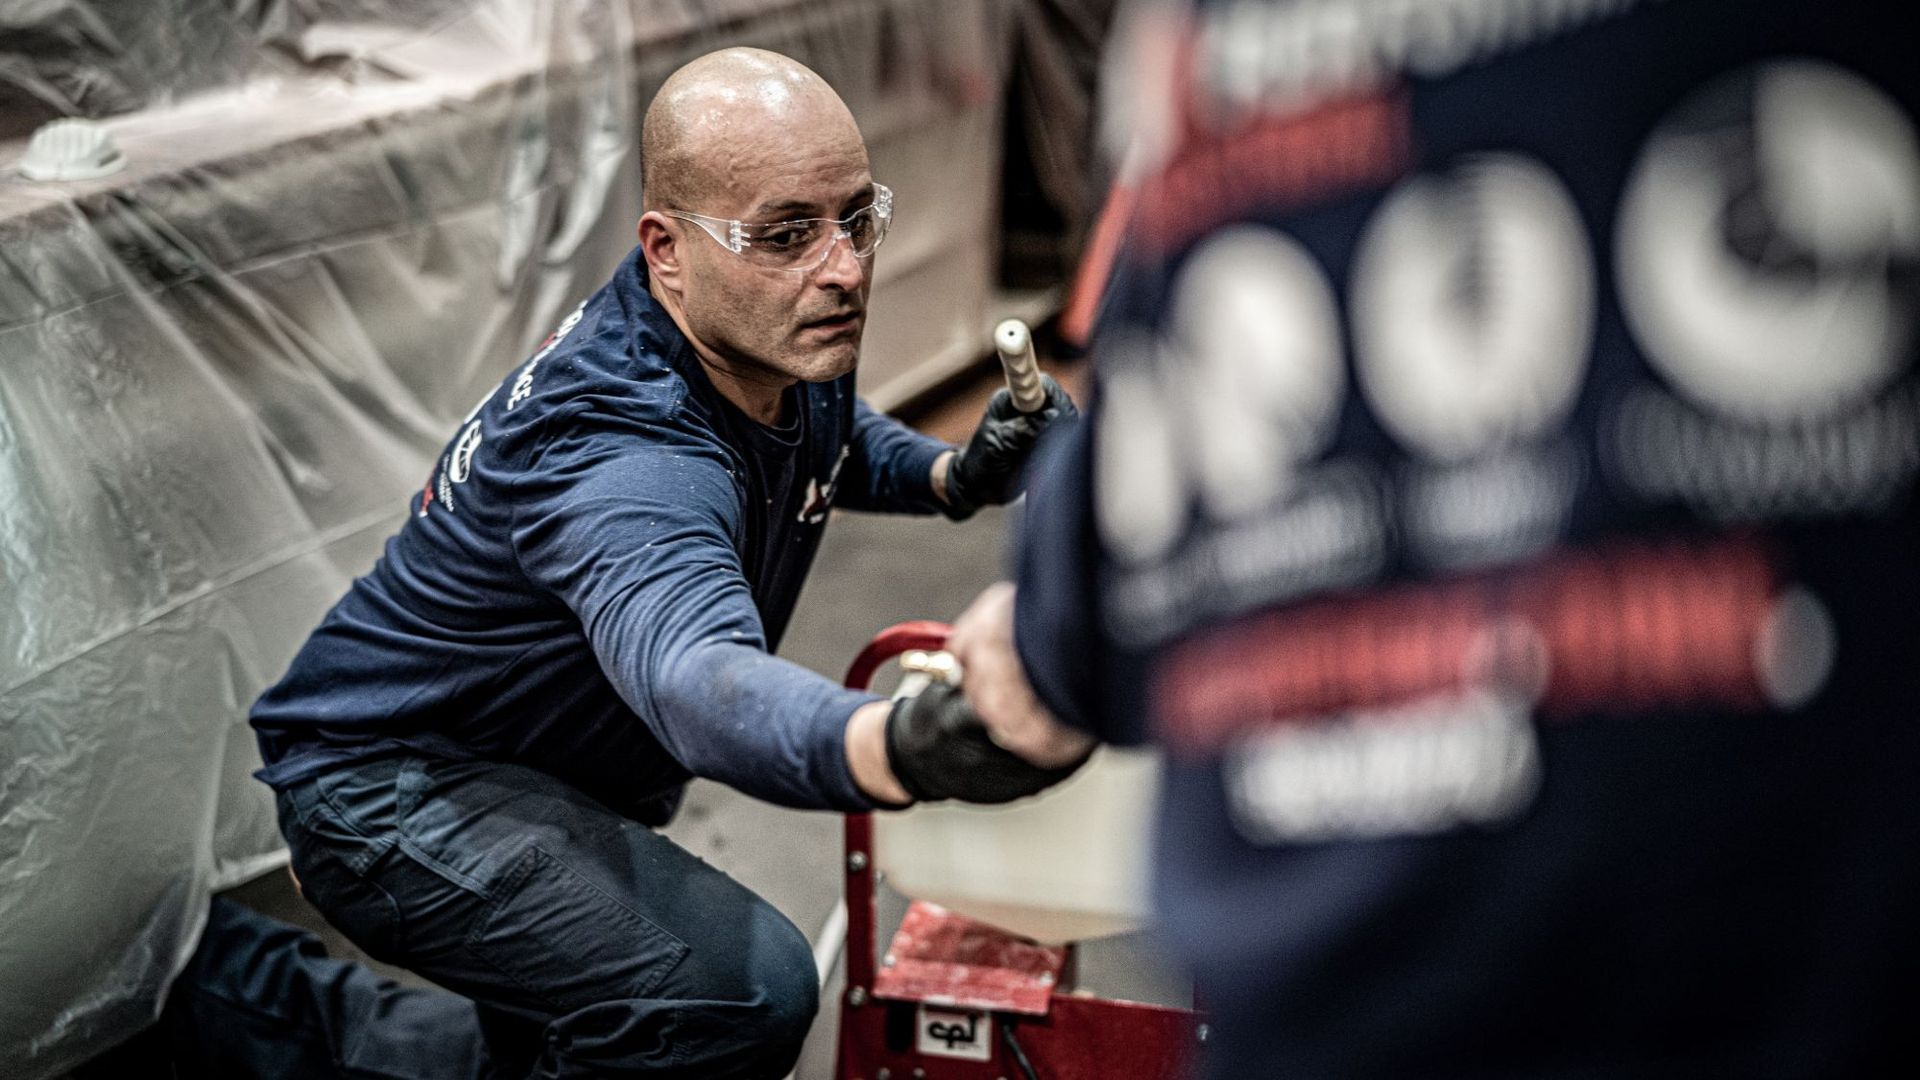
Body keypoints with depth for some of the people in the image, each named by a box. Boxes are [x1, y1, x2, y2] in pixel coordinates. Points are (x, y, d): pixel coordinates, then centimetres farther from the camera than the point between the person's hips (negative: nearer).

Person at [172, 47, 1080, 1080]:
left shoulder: (772, 337, -10)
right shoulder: (625, 453, -39)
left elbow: (828, 435, 16)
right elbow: (694, 676, -61)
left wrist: (957, 473, -6)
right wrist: (904, 749, -82)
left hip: (552, 779, 9)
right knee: (745, 990, -30)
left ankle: (249, 992, 38)